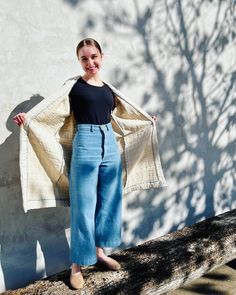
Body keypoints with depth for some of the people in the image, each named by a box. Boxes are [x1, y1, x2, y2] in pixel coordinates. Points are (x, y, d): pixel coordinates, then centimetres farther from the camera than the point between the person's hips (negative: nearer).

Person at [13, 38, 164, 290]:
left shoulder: (108, 88, 13)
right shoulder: (74, 85, -2)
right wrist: (28, 117, -26)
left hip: (110, 144, 6)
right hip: (85, 144, -6)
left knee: (109, 201, 12)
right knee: (84, 206, -1)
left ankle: (100, 251, 31)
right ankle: (77, 264, 15)